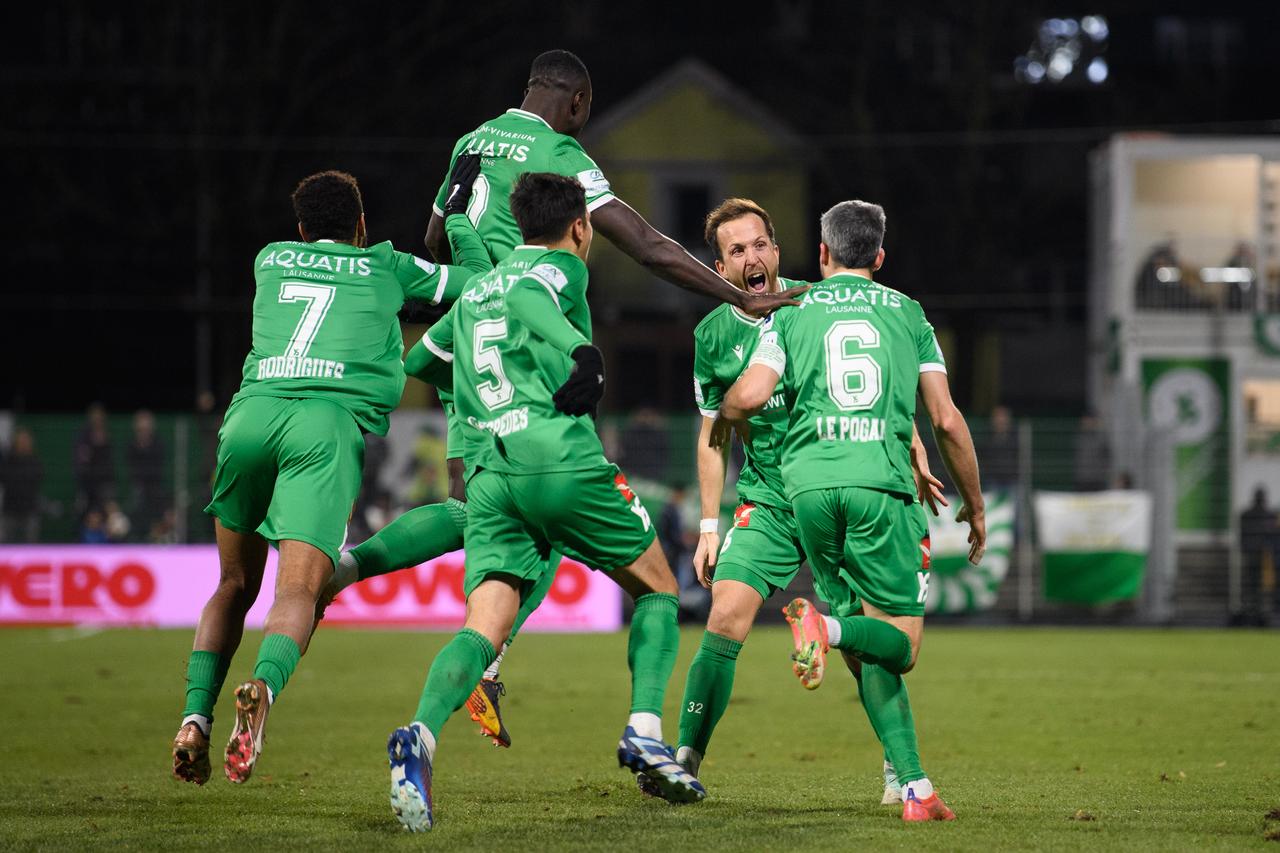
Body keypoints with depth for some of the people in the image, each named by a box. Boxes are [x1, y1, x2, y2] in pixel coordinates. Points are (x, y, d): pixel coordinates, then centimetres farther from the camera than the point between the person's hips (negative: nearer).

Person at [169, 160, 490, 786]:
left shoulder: (270, 261, 30)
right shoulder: (386, 267, 22)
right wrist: (460, 217, 47)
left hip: (251, 411, 3)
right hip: (332, 422, -3)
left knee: (235, 585, 18)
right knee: (298, 591, -13)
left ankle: (195, 717, 1)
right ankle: (263, 685, -43)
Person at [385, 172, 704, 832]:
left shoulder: (472, 293, 26)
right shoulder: (562, 270, 5)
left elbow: (424, 356, 37)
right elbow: (524, 297, -16)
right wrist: (578, 349, -24)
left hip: (488, 474, 5)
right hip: (563, 464, -5)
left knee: (484, 628, -6)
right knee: (657, 588, 15)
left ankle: (420, 734, -34)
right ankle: (644, 734, -2)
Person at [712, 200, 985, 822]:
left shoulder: (792, 312, 13)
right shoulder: (908, 314, 15)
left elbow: (749, 395, -1)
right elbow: (946, 421, 12)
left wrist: (725, 420, 23)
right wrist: (974, 505, 23)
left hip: (810, 484, 2)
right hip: (882, 484, -2)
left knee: (865, 650, 8)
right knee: (900, 642, 2)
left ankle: (915, 788, -2)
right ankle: (827, 628, -30)